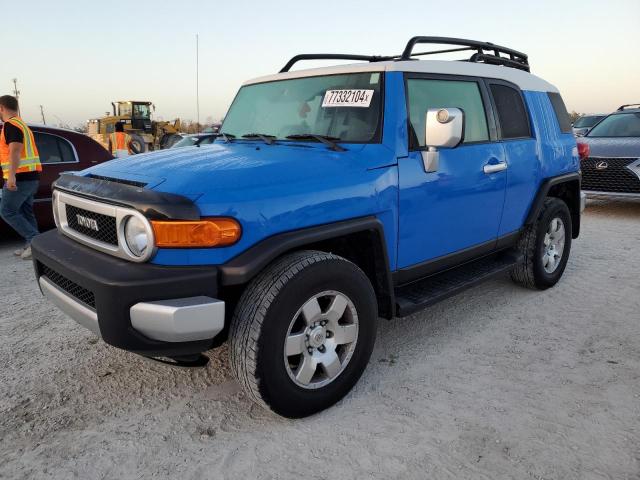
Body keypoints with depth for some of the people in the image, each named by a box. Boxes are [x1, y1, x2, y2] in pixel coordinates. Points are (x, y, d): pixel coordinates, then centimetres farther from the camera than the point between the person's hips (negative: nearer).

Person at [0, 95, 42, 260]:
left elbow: (15, 150, -22)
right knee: (25, 212, 11)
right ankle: (31, 245, 11)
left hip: (20, 177, -10)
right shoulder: (22, 124, 21)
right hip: (31, 176, 10)